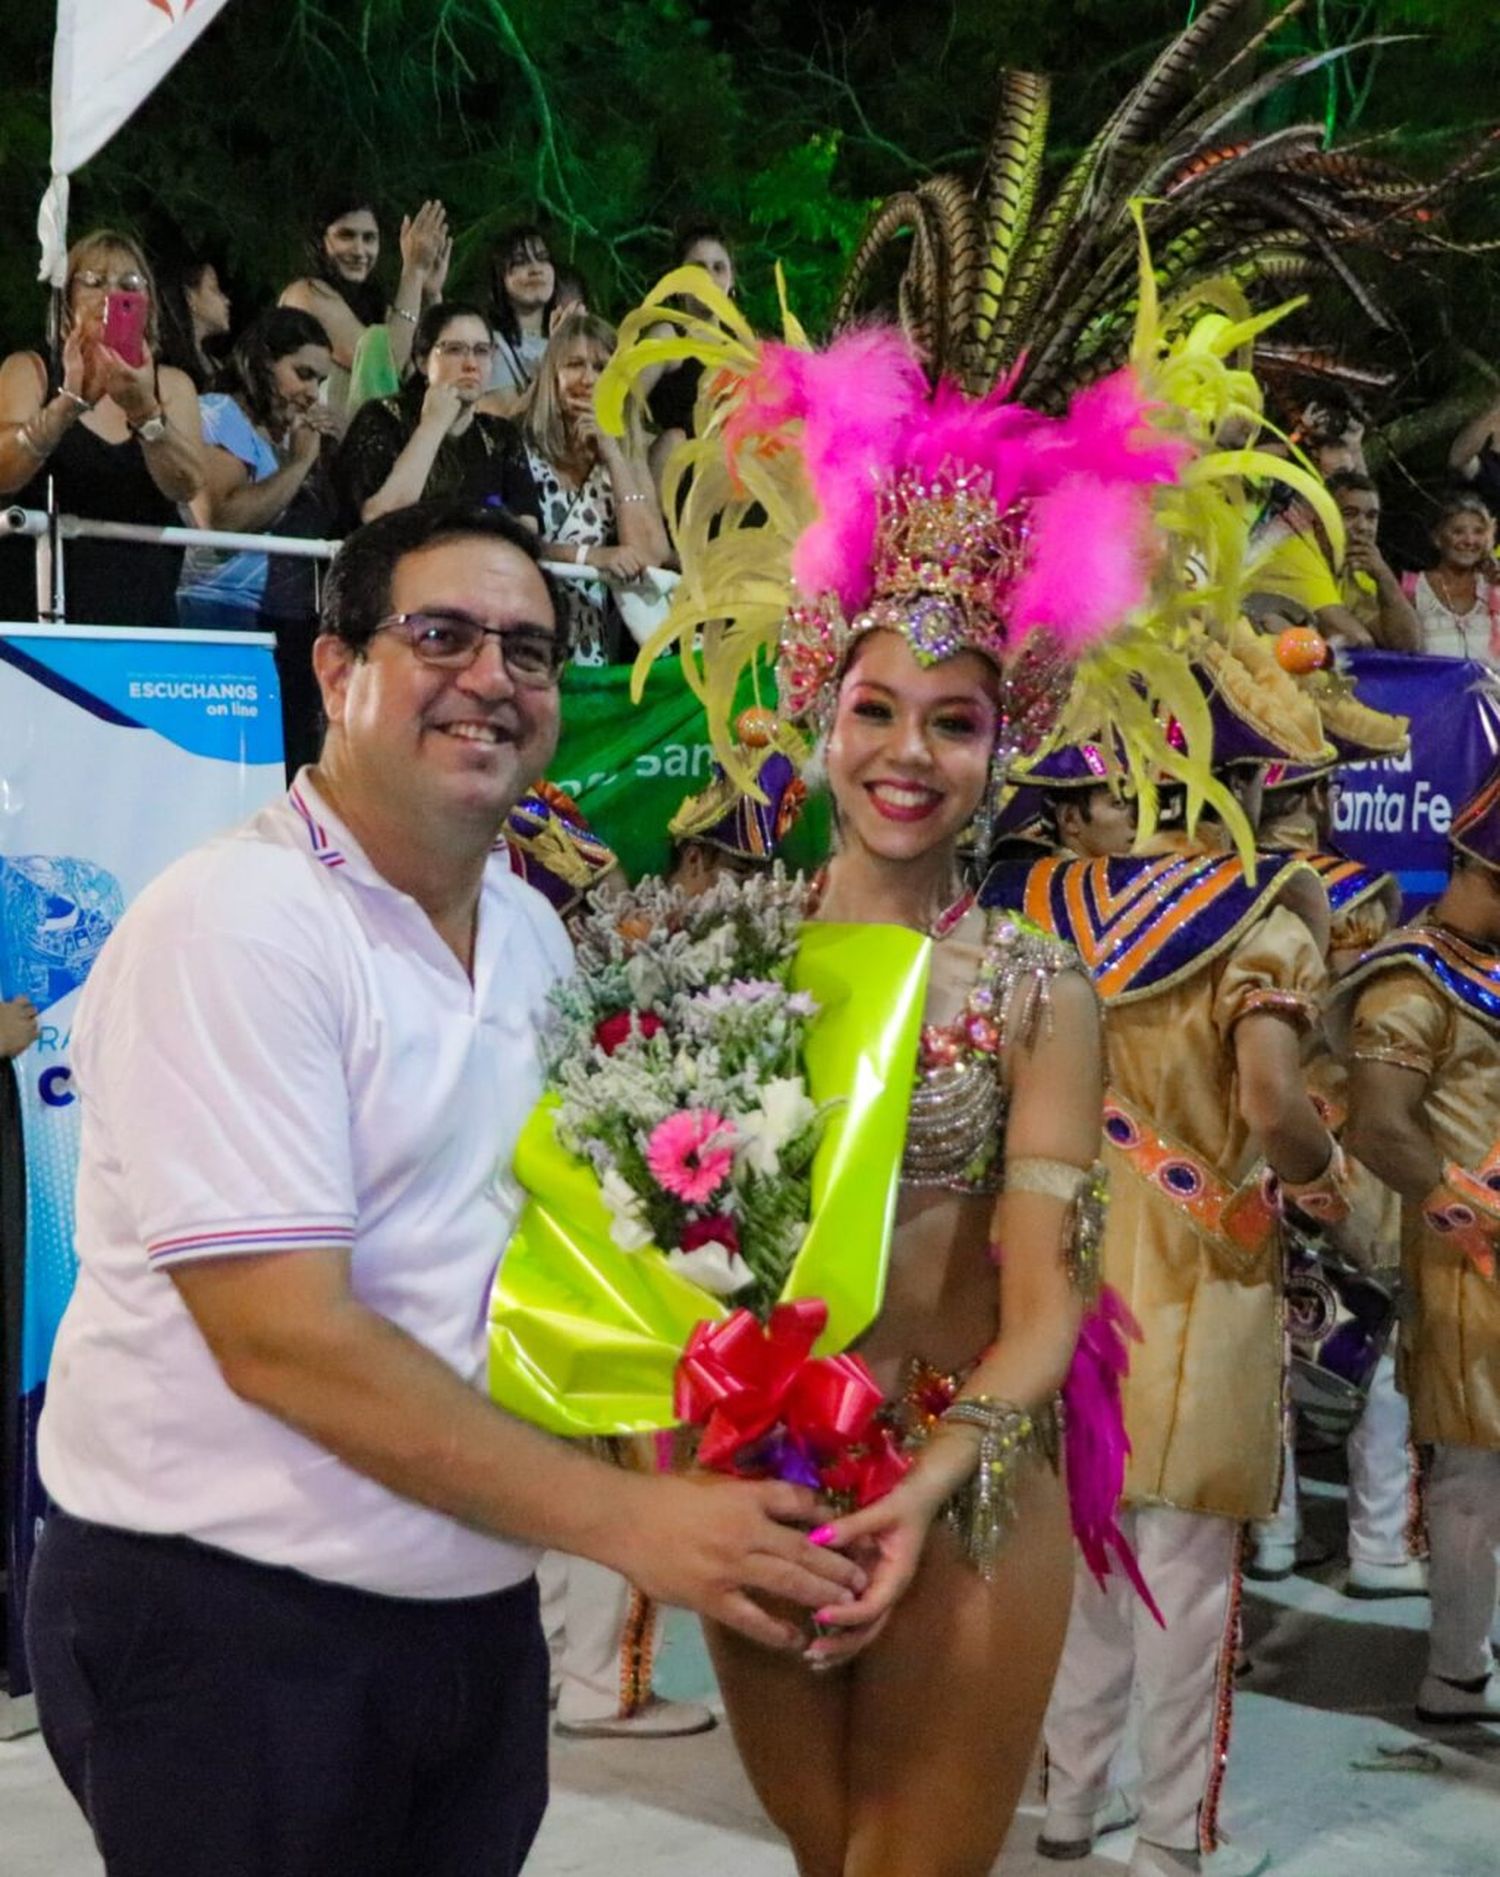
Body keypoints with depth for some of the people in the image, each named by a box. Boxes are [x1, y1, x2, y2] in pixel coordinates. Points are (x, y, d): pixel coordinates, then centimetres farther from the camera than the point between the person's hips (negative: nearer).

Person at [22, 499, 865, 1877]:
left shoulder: (531, 933, 8)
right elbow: (284, 1340, -23)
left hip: (481, 1609, 7)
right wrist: (631, 1521, -22)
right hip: (223, 1620, -7)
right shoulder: (232, 925, -17)